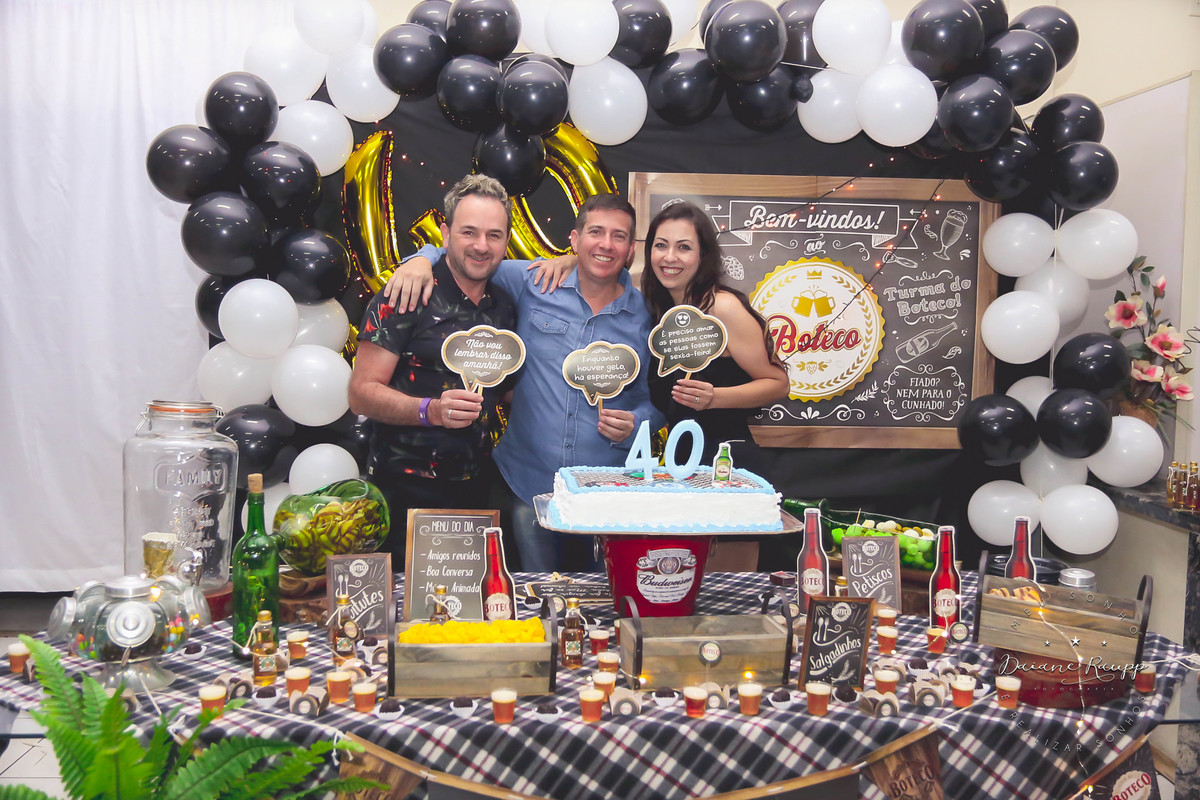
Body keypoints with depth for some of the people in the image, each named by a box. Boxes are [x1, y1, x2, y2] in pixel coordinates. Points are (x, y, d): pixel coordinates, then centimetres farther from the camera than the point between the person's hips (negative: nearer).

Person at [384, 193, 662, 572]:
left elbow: (656, 399, 8)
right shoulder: (533, 284, -2)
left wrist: (634, 426, -12)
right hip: (530, 483, 0)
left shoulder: (646, 316, 0)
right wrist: (423, 258, -10)